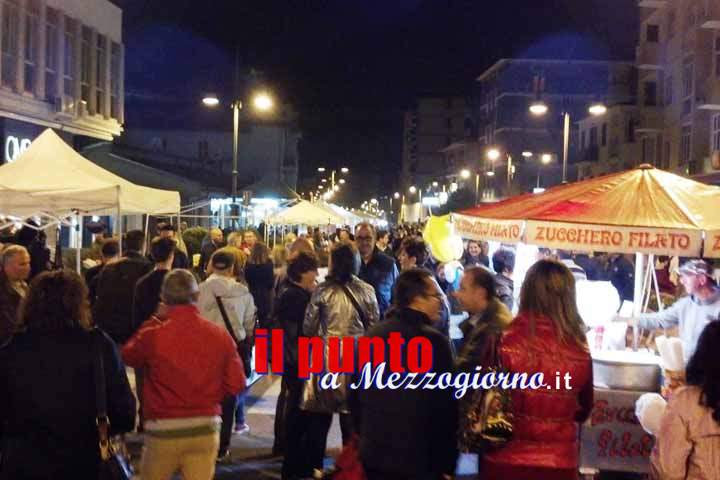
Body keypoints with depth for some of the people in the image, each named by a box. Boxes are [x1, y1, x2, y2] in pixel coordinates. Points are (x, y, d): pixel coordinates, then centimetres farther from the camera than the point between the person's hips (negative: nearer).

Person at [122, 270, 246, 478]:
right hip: (205, 429, 1)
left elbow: (128, 356, 10)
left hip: (163, 430, -1)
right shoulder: (220, 336, -7)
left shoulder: (152, 336, -12)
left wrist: (151, 323, 16)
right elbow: (236, 385, -3)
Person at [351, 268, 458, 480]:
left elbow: (356, 396, 11)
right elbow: (444, 408, -15)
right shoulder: (433, 341, -16)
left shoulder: (371, 336, 3)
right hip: (419, 460, -6)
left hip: (374, 455, 6)